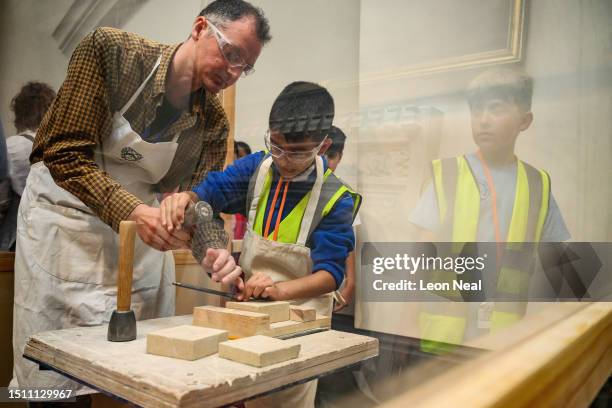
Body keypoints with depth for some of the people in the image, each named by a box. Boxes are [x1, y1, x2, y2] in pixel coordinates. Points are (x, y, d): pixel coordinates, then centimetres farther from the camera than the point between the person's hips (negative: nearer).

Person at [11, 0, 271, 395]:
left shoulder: (213, 122, -4)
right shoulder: (110, 50, -16)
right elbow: (64, 154, -20)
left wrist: (217, 252, -25)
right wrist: (132, 211, -33)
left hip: (143, 227, 4)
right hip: (65, 211, -3)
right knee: (52, 369, 4)